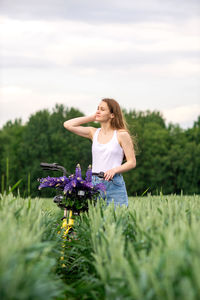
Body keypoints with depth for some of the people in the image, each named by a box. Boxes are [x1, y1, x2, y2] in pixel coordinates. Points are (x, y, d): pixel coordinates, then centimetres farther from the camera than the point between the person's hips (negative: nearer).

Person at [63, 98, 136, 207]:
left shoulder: (121, 135, 0)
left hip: (114, 186, -3)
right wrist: (92, 117, 7)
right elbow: (68, 125, 5)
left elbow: (132, 162, -1)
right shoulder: (94, 133, 12)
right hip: (94, 184, 3)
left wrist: (114, 170, -18)